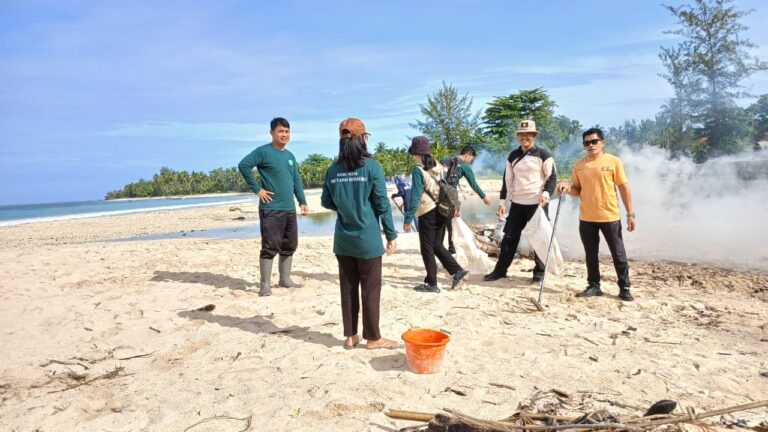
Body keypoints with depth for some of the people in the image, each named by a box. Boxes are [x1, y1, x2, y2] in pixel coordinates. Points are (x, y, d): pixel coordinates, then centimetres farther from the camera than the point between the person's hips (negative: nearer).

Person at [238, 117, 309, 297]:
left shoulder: (290, 156, 16)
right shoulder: (263, 151, -7)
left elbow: (296, 181, 19)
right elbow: (243, 165, -17)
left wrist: (302, 202, 11)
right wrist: (257, 189, -16)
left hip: (289, 209, 7)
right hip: (271, 209, -7)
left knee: (290, 245, 13)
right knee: (270, 247, -5)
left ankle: (285, 279, 26)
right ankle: (265, 284, 4)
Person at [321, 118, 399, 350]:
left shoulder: (333, 170, 2)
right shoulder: (371, 167, -11)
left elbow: (326, 202, 10)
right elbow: (382, 204, -9)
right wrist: (391, 235, -2)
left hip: (343, 239, 4)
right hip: (367, 238, -4)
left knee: (348, 288, 13)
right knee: (370, 289, 6)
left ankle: (350, 336, 22)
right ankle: (373, 338, 17)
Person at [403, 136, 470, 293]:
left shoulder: (418, 170, -14)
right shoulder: (438, 166, 7)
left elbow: (415, 196, -17)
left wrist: (408, 218, -14)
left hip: (427, 214, -7)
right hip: (442, 211, 7)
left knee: (427, 249, 5)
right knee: (437, 245, 18)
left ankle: (432, 284, 10)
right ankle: (458, 271, 10)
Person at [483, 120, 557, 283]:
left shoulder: (543, 155, -2)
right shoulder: (513, 156, 11)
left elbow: (552, 177, -2)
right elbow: (507, 180, 12)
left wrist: (546, 193, -19)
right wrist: (502, 202, 7)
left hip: (537, 203, -4)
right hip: (517, 203, 4)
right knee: (509, 237, 5)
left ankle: (539, 272, 16)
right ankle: (500, 270, 12)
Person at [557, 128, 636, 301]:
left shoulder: (613, 161, -3)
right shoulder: (579, 165, 6)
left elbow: (624, 188, -1)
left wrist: (630, 214, -4)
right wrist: (567, 187, -10)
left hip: (610, 217, -3)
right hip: (586, 218, 3)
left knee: (618, 254, 5)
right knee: (591, 254, 10)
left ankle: (624, 288, 16)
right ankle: (593, 286, 21)